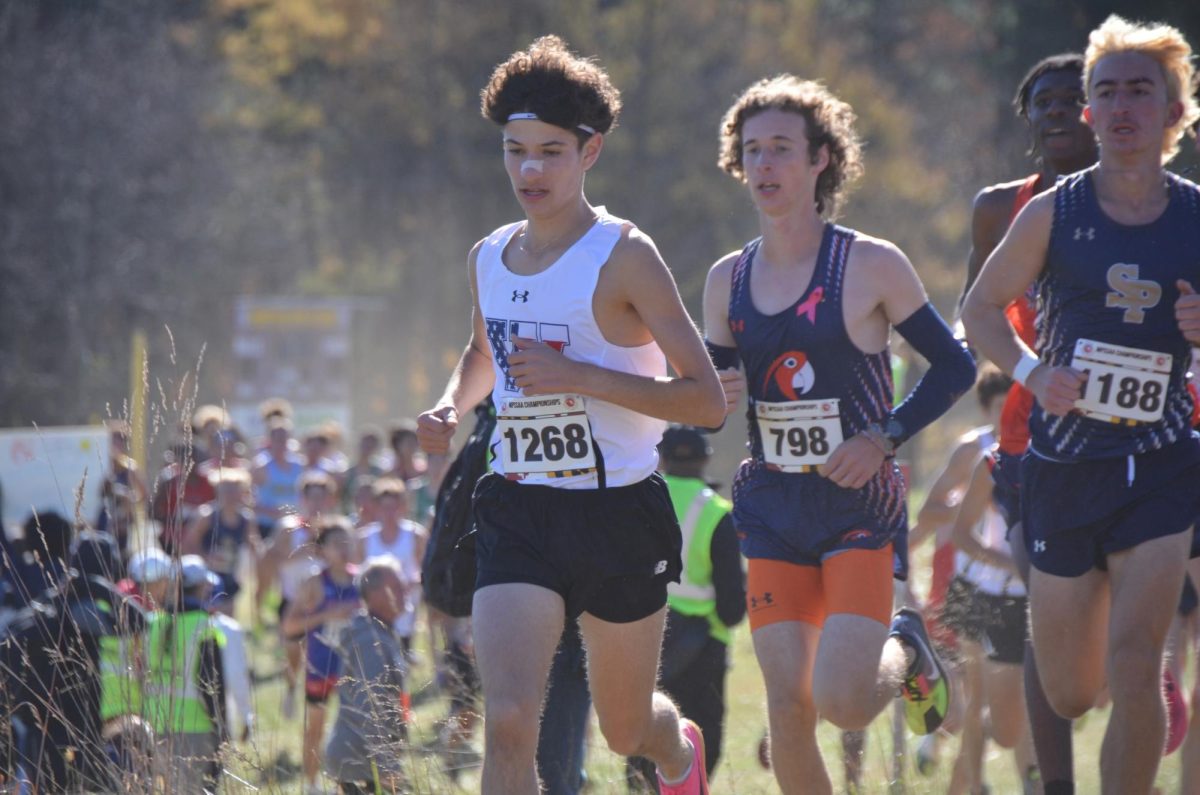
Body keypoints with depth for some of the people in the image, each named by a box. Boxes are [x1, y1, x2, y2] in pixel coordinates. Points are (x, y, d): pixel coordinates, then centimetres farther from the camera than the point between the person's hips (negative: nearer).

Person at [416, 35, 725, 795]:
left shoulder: (624, 256, -11)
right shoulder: (489, 258, 7)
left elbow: (706, 400, -16)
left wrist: (582, 376, -24)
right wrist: (452, 406, 7)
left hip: (618, 511, -3)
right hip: (517, 511, 3)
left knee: (626, 730, 15)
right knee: (508, 722, -17)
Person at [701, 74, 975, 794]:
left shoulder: (873, 266, -6)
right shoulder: (729, 280, 7)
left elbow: (956, 367, 0)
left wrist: (885, 438, -12)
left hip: (861, 508, -4)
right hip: (773, 510, 4)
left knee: (842, 703, -15)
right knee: (788, 713, -4)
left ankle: (904, 650, 19)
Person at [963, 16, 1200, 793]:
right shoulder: (1053, 215, -2)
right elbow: (982, 307, 8)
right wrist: (1030, 370, -10)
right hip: (1063, 467, 1)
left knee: (1135, 662, -18)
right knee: (1069, 695, 10)